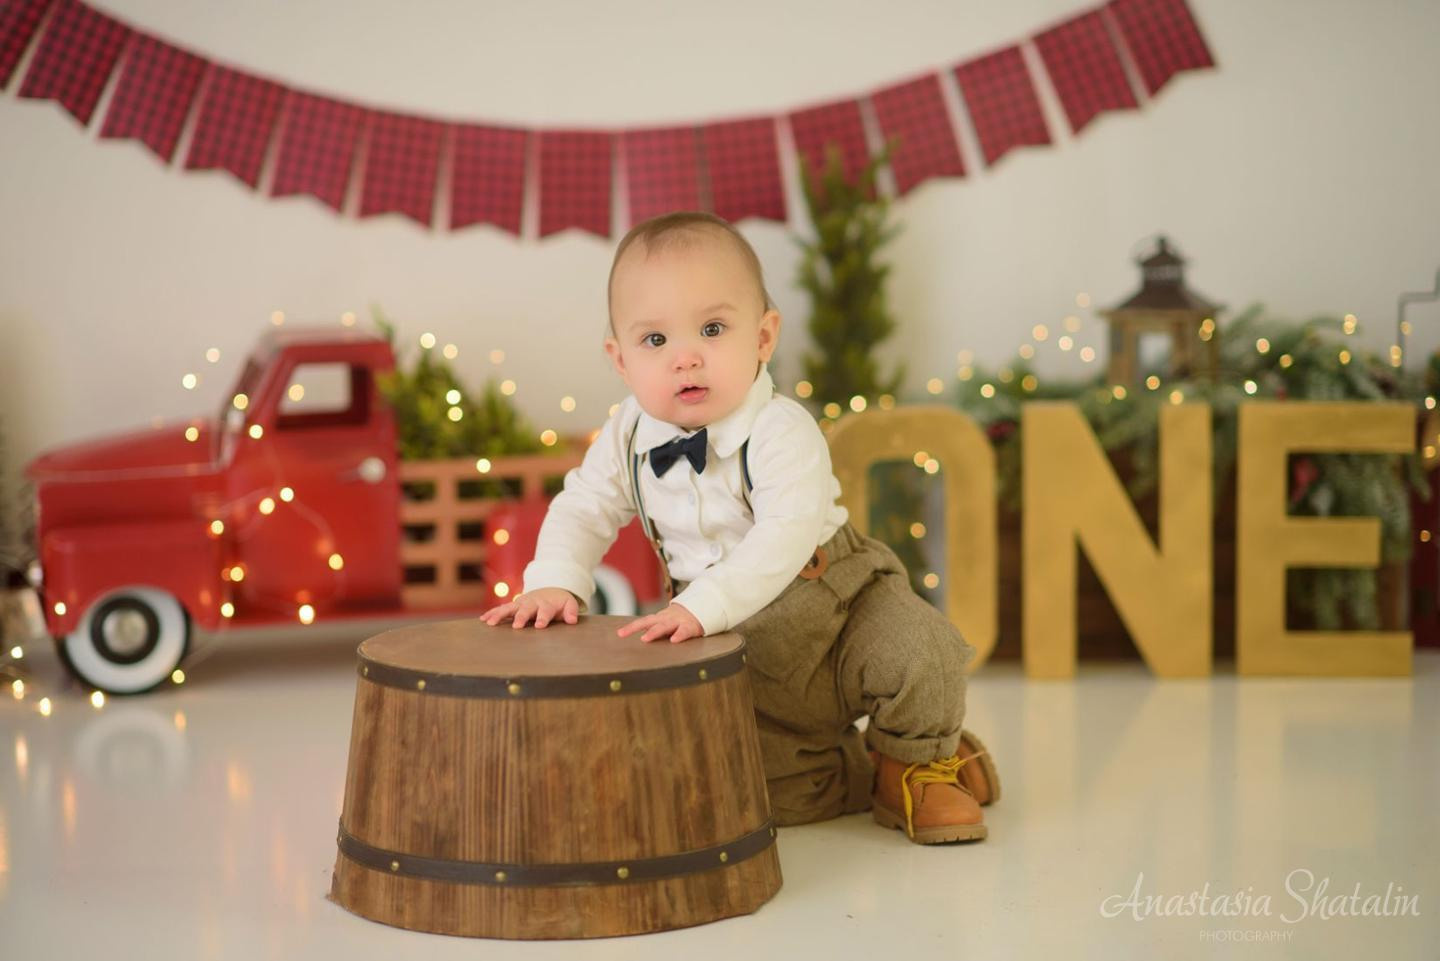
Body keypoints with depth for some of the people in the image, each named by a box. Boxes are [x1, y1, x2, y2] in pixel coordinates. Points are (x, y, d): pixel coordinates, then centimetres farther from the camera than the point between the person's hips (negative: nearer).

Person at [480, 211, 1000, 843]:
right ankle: (856, 776, 23)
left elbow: (786, 538, -38)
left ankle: (920, 762, 2)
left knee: (916, 654, -31)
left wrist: (704, 605, -49)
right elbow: (584, 508, 4)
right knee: (769, 791, -9)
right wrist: (555, 582, -15)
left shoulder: (781, 433, -27)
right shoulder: (628, 437, -9)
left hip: (835, 605, -4)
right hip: (739, 658, 4)